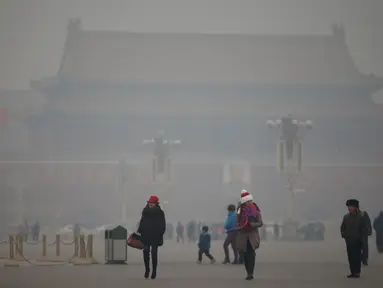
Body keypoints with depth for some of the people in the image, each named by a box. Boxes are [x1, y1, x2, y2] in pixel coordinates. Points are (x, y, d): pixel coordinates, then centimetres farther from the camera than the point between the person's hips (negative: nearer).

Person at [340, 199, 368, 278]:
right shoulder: (346, 217, 9)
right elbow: (342, 227, 17)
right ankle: (353, 272, 10)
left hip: (357, 241, -4)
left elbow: (364, 229, -1)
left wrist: (361, 237, -7)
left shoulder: (360, 217, -3)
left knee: (357, 257, -5)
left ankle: (357, 272, -1)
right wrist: (343, 234, 4)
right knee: (350, 257, 5)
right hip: (349, 241, 4)